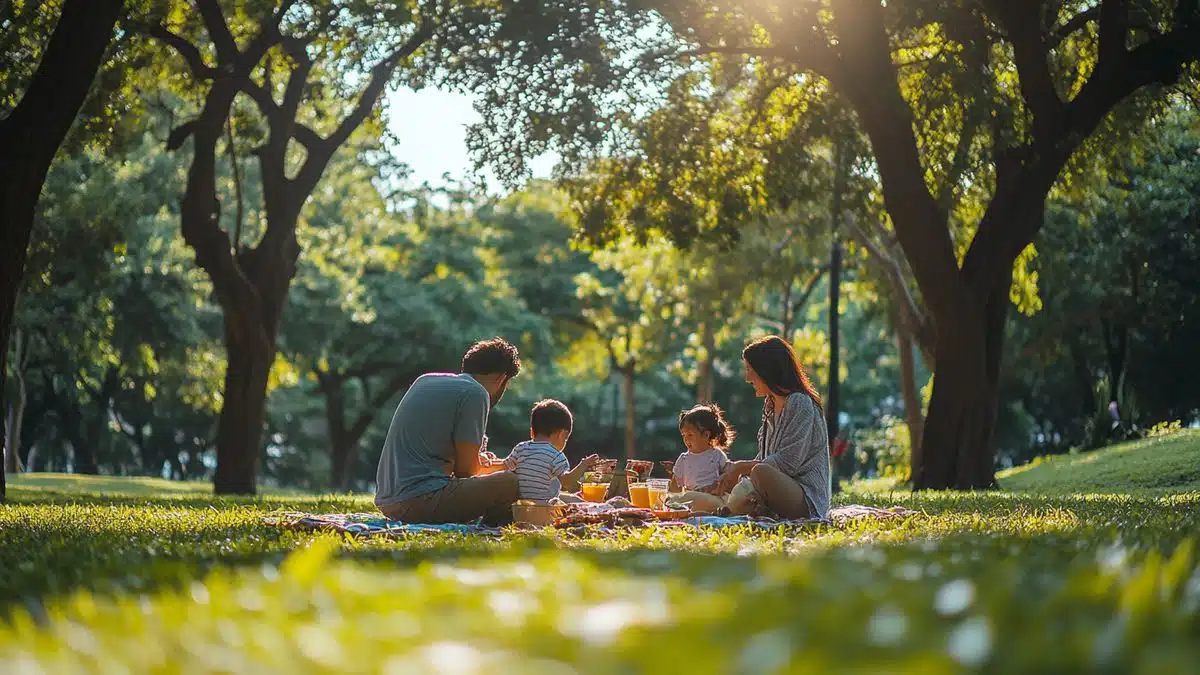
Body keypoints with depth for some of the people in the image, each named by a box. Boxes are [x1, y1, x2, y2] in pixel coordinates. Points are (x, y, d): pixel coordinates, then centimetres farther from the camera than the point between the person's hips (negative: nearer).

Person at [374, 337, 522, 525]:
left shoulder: (425, 380, 19)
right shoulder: (475, 393, -5)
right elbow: (465, 469, -5)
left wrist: (479, 459, 37)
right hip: (420, 501, -9)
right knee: (512, 482, -9)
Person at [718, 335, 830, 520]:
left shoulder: (800, 403, -10)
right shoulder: (769, 405, 19)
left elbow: (788, 462, -18)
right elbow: (764, 458, 17)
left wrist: (742, 467, -12)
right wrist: (736, 471, -1)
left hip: (808, 498, -10)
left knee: (762, 472, -36)